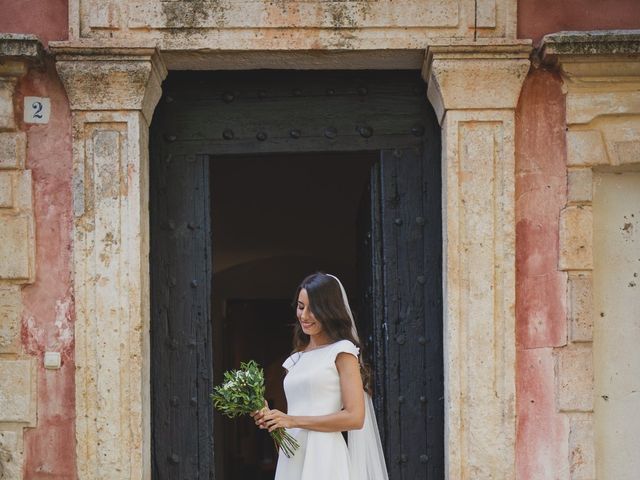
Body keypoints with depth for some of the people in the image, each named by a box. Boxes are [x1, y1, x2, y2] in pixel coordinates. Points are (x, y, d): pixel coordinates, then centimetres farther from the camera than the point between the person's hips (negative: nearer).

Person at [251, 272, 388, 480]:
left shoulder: (342, 351, -1)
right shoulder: (295, 359, 17)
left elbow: (355, 417, -10)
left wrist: (293, 421, -9)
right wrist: (270, 417, 1)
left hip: (323, 458, -6)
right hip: (291, 457, 6)